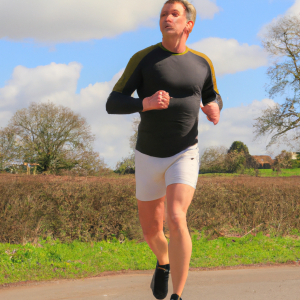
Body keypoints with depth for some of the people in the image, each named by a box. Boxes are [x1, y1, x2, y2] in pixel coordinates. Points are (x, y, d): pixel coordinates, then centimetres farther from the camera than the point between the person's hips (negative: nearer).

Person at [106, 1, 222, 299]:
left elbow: (212, 98, 19)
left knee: (175, 219, -24)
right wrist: (144, 103, -30)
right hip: (149, 157, 1)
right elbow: (112, 104, -10)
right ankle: (164, 263, 48)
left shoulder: (202, 63, 1)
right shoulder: (143, 58, -7)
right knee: (151, 231, 12)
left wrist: (215, 109, -7)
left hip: (184, 155, -1)